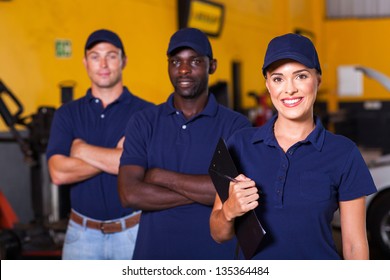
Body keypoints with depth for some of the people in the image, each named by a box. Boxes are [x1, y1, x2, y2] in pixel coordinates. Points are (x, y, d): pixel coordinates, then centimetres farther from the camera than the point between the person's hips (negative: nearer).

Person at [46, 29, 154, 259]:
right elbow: (59, 173, -9)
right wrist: (114, 157, -13)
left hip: (133, 231, -2)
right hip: (82, 232, 2)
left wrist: (83, 149, -10)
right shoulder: (67, 114, 4)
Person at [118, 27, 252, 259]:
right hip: (154, 252, 1)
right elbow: (130, 194, -11)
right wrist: (203, 191, -16)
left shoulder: (236, 125, -5)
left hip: (216, 254, -1)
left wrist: (161, 177, -14)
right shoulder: (143, 123, 0)